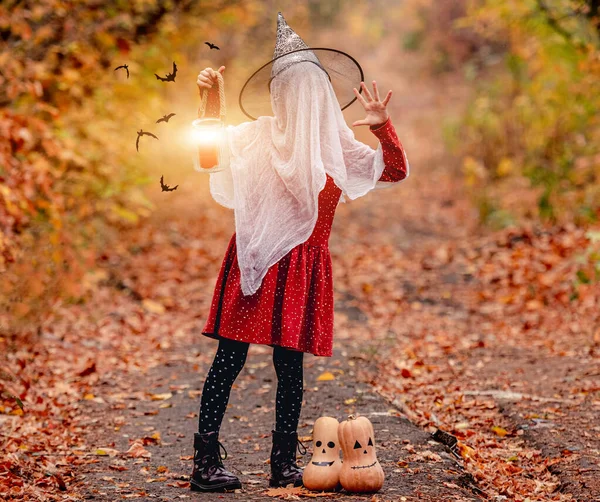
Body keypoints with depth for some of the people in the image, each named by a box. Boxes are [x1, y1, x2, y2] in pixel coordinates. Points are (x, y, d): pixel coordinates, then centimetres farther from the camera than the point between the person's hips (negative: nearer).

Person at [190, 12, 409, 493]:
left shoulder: (336, 147, 9)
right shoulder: (257, 136, 3)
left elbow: (396, 171, 10)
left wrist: (383, 128, -4)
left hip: (302, 270, 2)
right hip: (254, 263, -2)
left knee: (290, 366, 6)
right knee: (230, 359, -4)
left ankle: (284, 463, 16)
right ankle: (206, 462, -2)